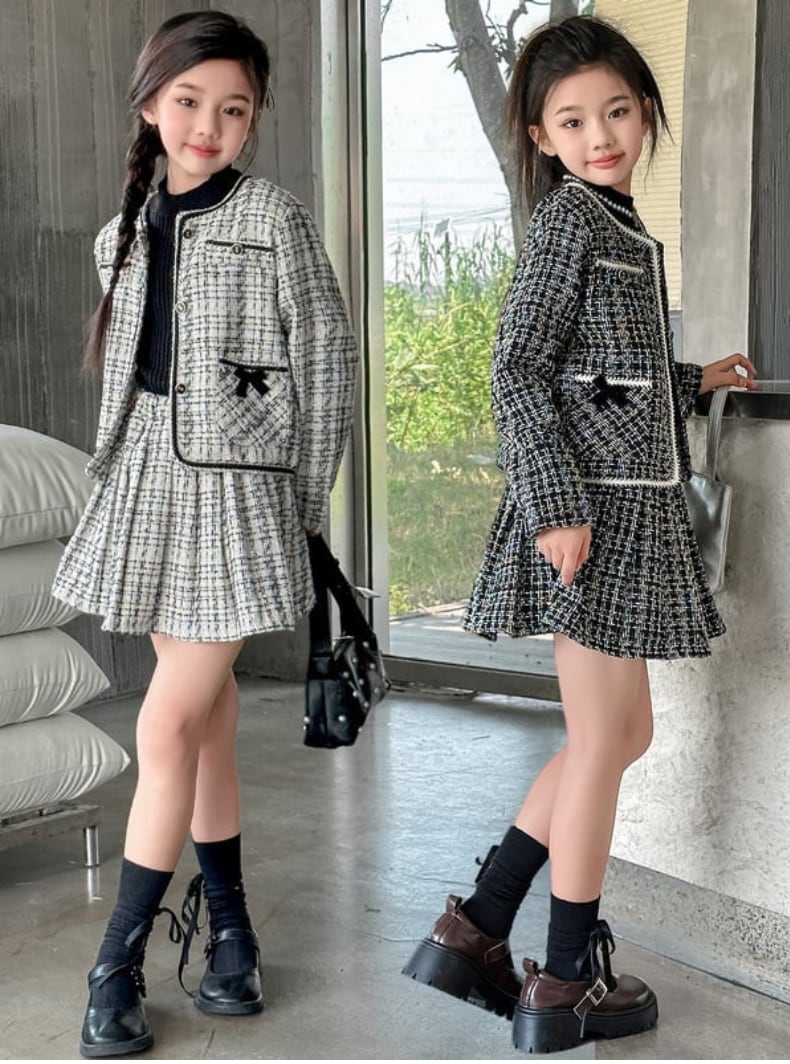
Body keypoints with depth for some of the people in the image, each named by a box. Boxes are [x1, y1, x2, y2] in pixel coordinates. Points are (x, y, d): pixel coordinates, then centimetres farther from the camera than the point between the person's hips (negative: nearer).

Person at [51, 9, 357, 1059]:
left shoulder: (277, 223, -6)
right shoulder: (124, 235, 11)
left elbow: (328, 370, -5)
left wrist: (303, 503, -4)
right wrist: (123, 477, 13)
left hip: (237, 484, -5)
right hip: (148, 480, 6)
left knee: (170, 724, -7)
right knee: (206, 716, 11)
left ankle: (118, 963, 4)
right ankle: (229, 928, 22)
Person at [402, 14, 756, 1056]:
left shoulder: (620, 227, 18)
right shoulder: (568, 217, -8)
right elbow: (517, 370, -16)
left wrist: (696, 382, 26)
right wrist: (556, 505, -22)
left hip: (631, 502, 9)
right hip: (588, 505, -9)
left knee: (622, 732, 14)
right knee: (605, 736, -1)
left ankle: (474, 931, 19)